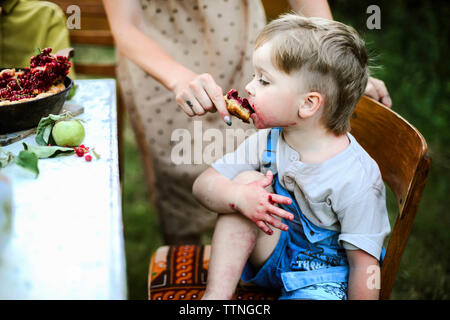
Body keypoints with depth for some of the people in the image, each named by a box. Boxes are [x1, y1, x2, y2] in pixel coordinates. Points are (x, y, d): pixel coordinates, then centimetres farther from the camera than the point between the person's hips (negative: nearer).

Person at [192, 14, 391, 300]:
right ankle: (217, 295, -20)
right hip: (275, 254, 5)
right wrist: (238, 197, -29)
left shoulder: (355, 180, -28)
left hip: (327, 275, -5)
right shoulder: (267, 142, -9)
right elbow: (203, 184, -8)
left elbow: (364, 265, -22)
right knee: (247, 180, -19)